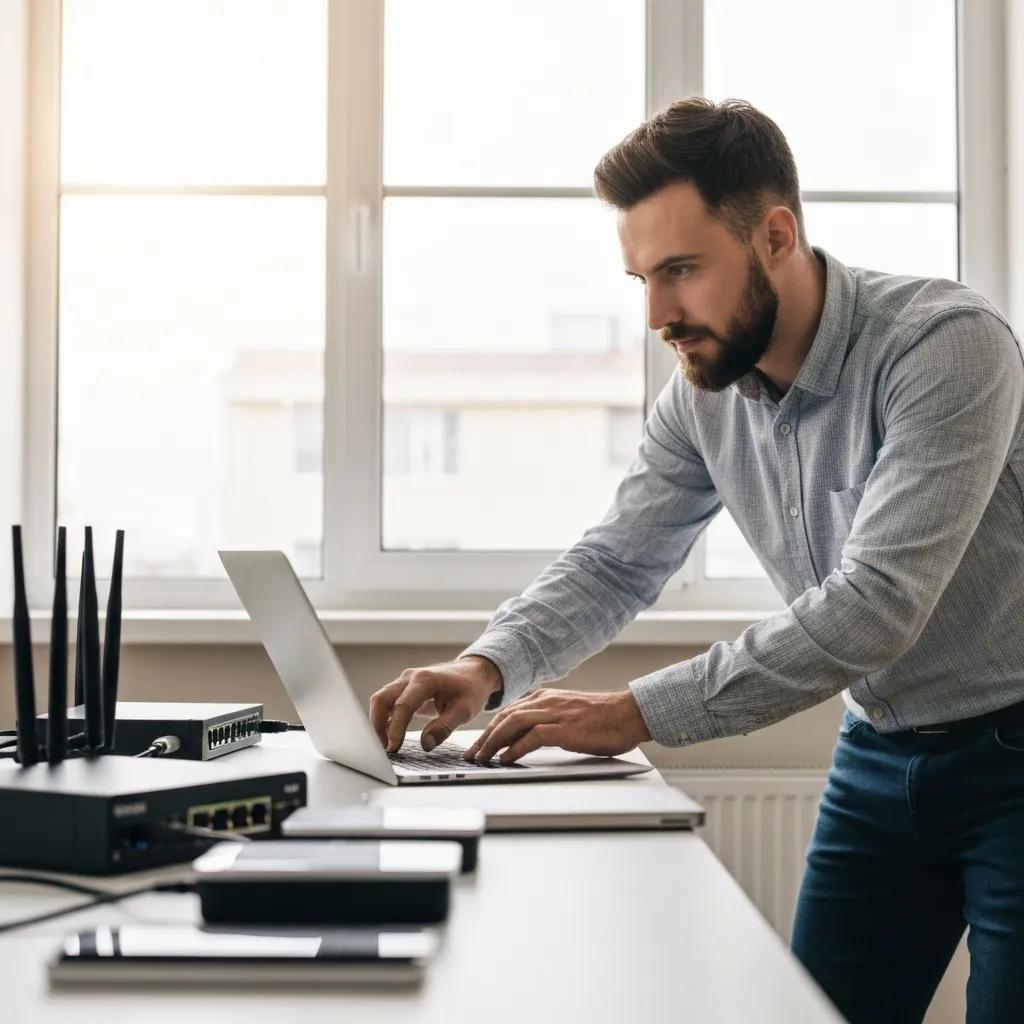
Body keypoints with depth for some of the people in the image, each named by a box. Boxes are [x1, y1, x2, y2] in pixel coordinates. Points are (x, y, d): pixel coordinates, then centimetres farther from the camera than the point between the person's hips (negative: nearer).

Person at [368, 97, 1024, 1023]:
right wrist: (488, 667, -17)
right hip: (879, 756, 6)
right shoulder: (701, 397, -4)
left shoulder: (947, 345, -25)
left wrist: (637, 713, -31)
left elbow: (874, 605, -32)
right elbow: (612, 565, 3)